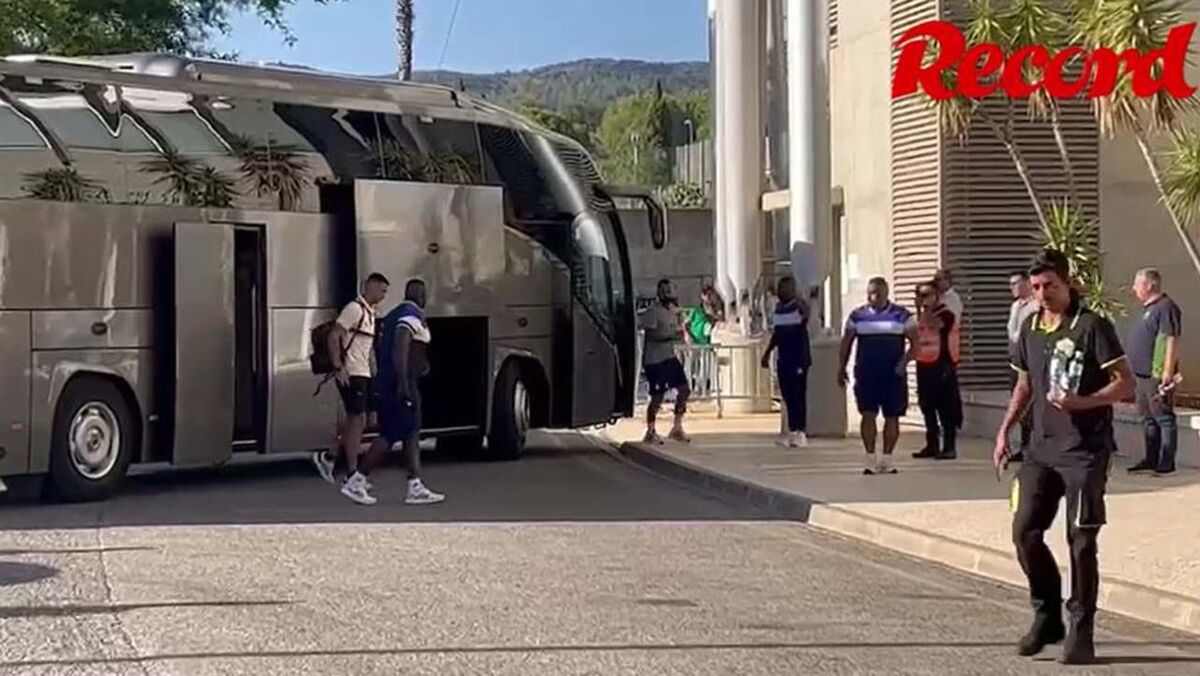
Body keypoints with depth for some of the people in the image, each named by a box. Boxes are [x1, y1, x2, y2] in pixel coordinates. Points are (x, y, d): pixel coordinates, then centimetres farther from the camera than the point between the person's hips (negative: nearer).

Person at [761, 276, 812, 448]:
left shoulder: (799, 306, -9)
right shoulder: (778, 307, 13)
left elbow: (806, 317, -31)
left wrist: (804, 314, -51)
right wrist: (767, 353, 22)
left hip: (798, 358, -8)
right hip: (783, 358, 8)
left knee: (798, 395, -6)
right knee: (787, 395, 9)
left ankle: (801, 432, -3)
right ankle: (792, 431, 14)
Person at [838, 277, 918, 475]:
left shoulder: (901, 315, 2)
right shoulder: (858, 316, 7)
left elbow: (914, 343, 0)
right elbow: (846, 343, 12)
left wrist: (904, 362, -15)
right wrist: (841, 368, 6)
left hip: (893, 374, 0)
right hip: (866, 374, 0)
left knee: (892, 415, 4)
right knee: (868, 414, -6)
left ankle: (887, 458, 14)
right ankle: (870, 459, -2)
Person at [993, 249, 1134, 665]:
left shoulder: (1092, 327, -9)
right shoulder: (1030, 329, 10)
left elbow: (1125, 384, -11)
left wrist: (1081, 402, -25)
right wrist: (1004, 431, 13)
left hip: (1085, 451, -6)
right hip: (1042, 449, 6)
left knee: (1081, 541, -3)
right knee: (1025, 532, 1)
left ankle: (1081, 633, 6)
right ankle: (1047, 616, 19)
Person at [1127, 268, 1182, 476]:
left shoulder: (1166, 308, -14)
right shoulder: (1149, 308, 17)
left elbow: (1172, 340, -20)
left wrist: (1168, 371, -23)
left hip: (1158, 375, -10)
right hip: (1144, 374, 10)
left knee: (1164, 419, -6)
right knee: (1148, 419, 14)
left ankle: (1167, 463, -4)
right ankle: (1152, 459, 21)